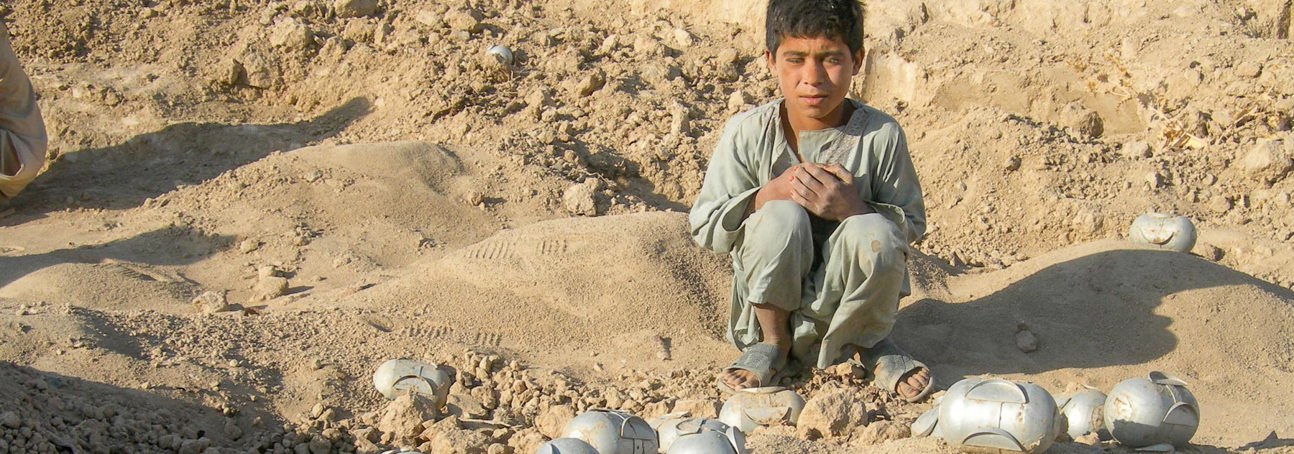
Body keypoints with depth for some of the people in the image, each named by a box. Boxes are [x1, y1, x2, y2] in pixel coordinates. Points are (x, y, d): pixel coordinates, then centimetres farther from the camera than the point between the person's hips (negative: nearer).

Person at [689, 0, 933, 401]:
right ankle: (772, 342, -2)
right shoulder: (748, 133, -9)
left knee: (874, 232, -31)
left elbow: (912, 226, -4)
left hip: (847, 303, 0)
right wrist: (771, 193, -24)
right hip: (772, 300, 0)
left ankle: (870, 344, 1)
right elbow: (703, 226, -7)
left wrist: (853, 209, -26)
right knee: (783, 214, -29)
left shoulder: (880, 134, -9)